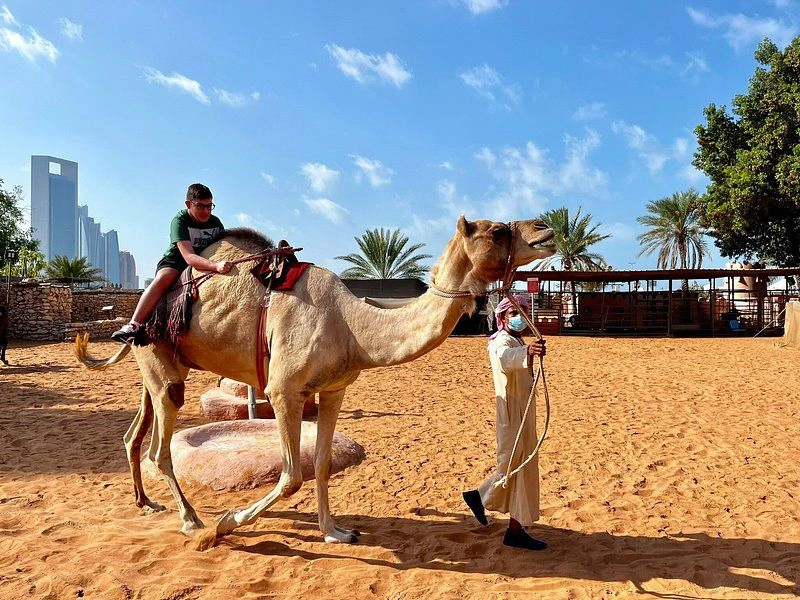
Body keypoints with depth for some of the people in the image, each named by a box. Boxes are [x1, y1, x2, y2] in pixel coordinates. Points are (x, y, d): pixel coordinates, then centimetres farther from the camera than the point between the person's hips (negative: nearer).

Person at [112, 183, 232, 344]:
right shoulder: (180, 221, -19)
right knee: (163, 278, -36)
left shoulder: (215, 223, -2)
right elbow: (189, 257, -33)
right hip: (175, 262, -5)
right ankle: (133, 326, -43)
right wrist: (216, 265, -48)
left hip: (206, 266, 5)